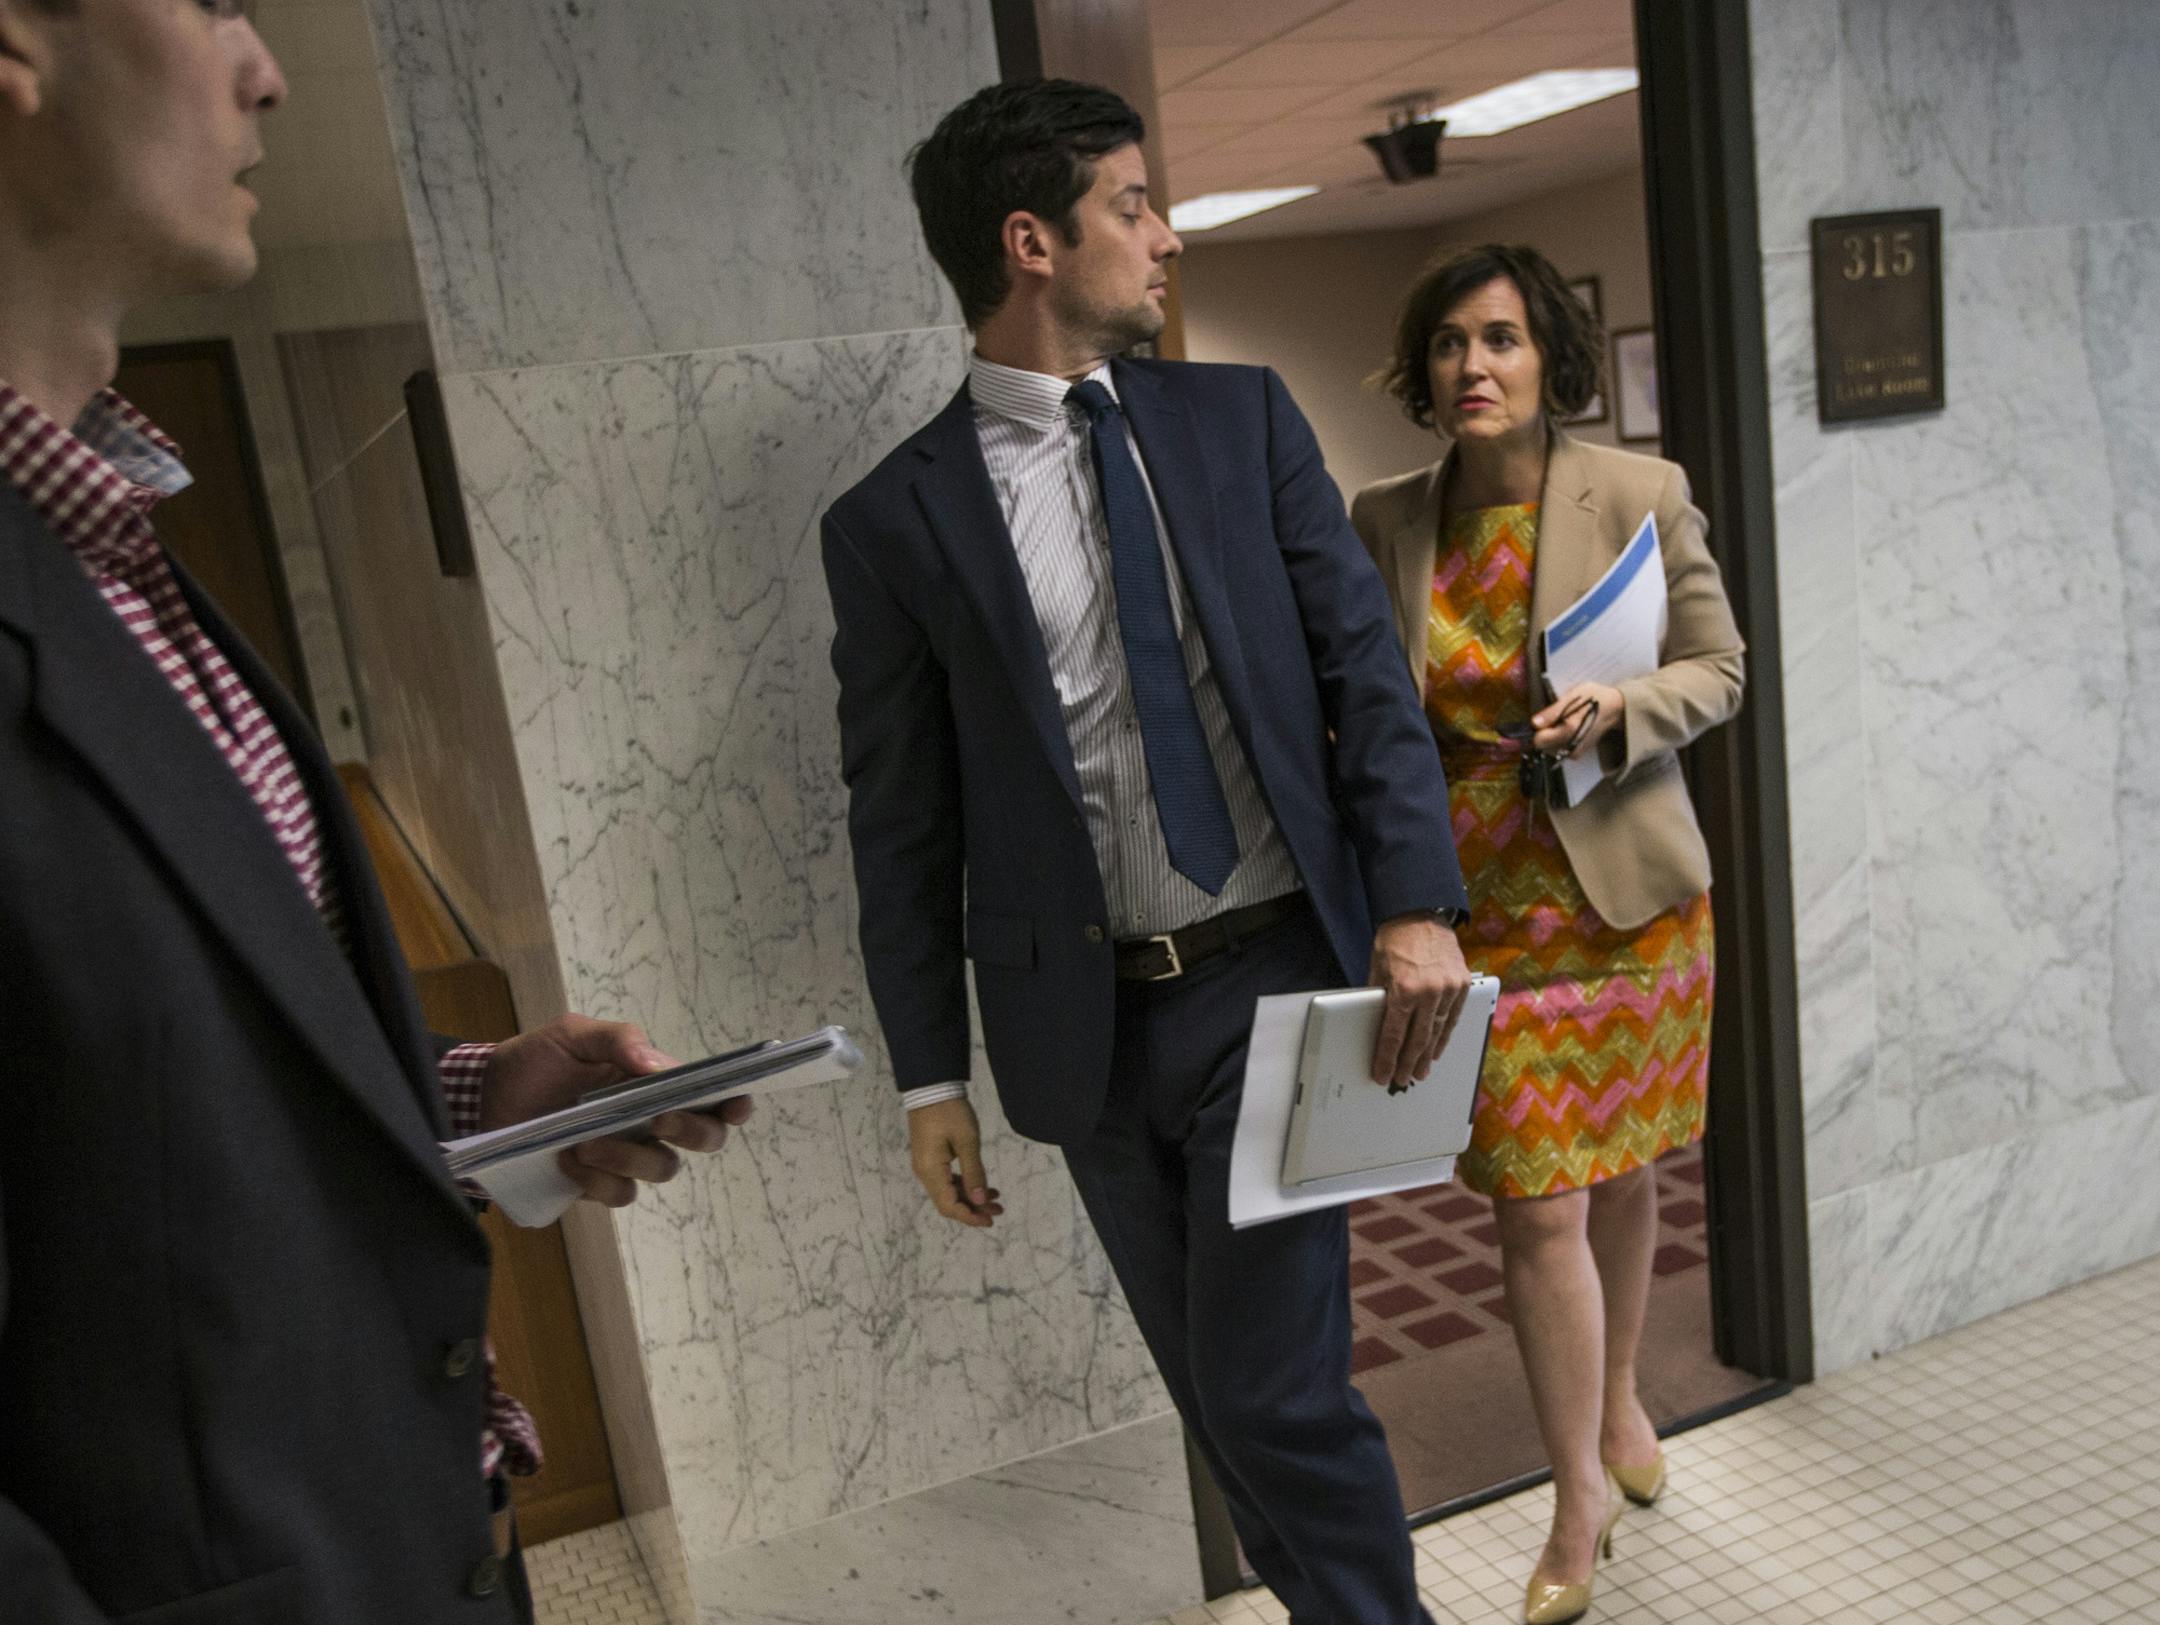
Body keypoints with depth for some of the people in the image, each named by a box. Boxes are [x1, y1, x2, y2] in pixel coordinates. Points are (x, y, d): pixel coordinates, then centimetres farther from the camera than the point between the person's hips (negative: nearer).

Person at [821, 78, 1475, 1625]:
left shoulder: (1241, 418, 5)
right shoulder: (896, 521, -2)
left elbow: (1365, 662, 1)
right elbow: (903, 821, 1)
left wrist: (1418, 904, -10)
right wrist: (933, 1076, 1)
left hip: (1278, 979, 0)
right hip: (1088, 1025, 1)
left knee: (1277, 1390, -1)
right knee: (1225, 1392, 15)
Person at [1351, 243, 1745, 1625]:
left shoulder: (1641, 494, -6)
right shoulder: (1383, 522, -1)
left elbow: (1719, 666, 1)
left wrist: (1620, 710, -19)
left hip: (1628, 889, 0)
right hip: (1488, 906, 0)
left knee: (1621, 1175, 16)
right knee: (1539, 1204, 0)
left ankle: (1620, 1397, 44)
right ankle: (1581, 1497, 19)